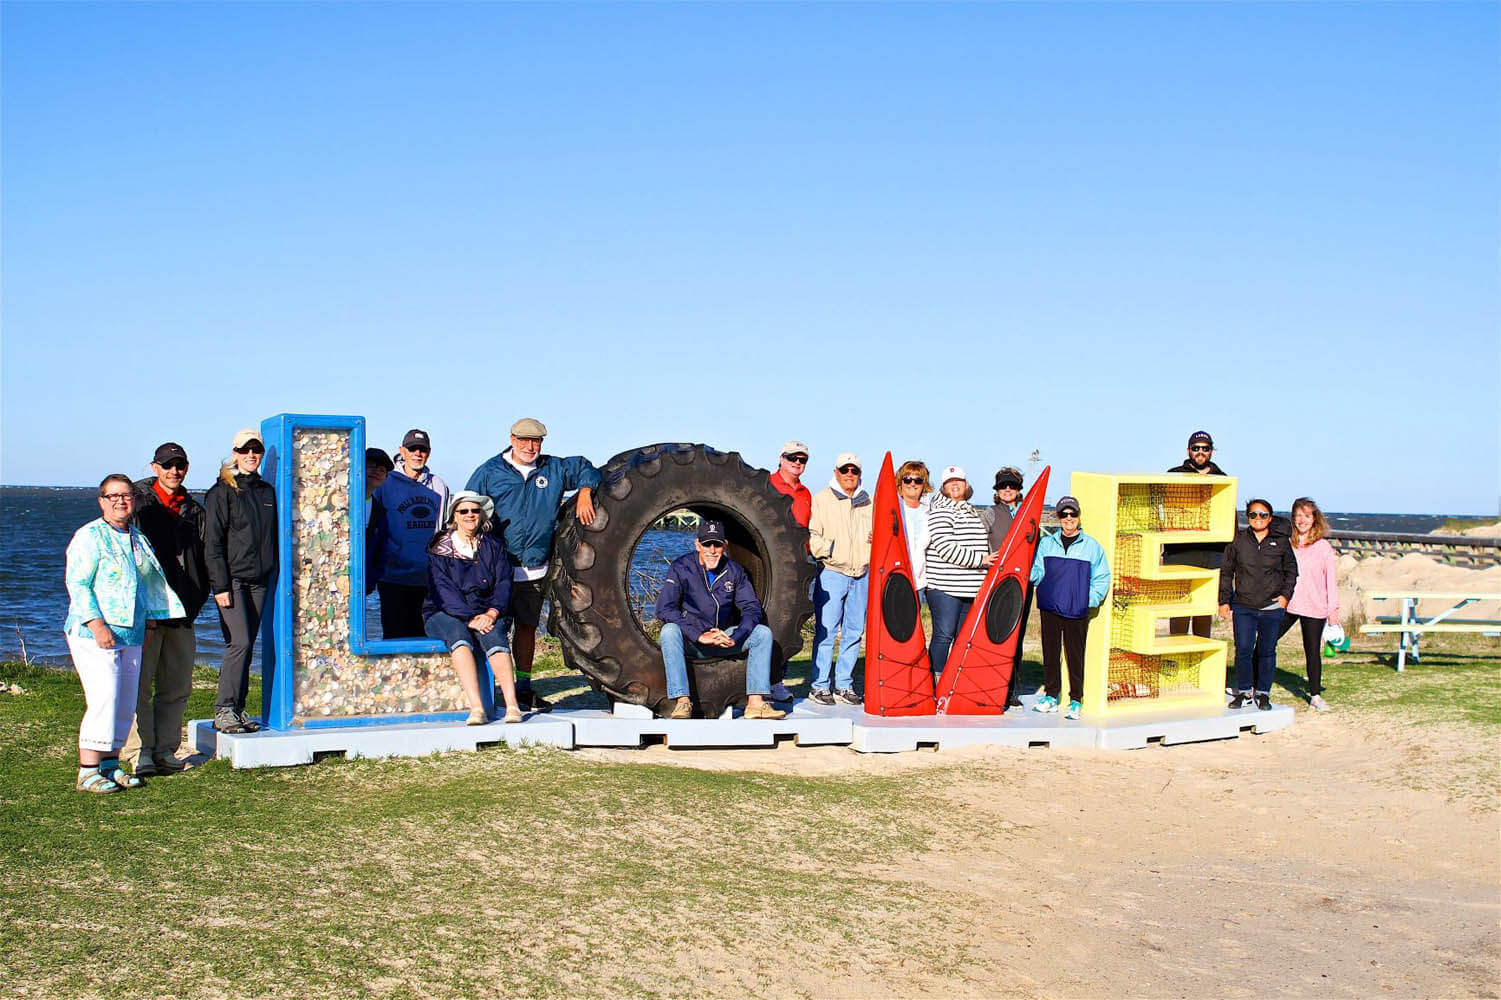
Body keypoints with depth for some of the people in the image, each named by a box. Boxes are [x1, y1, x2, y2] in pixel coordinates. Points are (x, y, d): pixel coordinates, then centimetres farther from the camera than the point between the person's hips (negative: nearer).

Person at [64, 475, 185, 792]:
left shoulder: (138, 539, 16)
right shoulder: (89, 536, -6)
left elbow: (151, 583, 25)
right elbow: (77, 584, -12)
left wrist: (151, 620, 19)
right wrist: (97, 624, -20)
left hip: (131, 635, 7)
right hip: (94, 634, -7)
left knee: (126, 703, 7)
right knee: (103, 700, -14)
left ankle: (110, 765, 17)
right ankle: (88, 772, -8)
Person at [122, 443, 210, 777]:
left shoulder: (194, 511, 14)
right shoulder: (137, 503, 0)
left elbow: (204, 558, 19)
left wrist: (196, 601, 7)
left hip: (181, 611, 5)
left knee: (177, 686, 7)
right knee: (139, 682, -5)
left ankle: (165, 749, 15)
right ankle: (140, 752, 0)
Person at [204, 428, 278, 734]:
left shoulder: (267, 491, 14)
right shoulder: (222, 491, -4)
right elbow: (212, 542, -7)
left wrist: (275, 576, 13)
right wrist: (220, 586, -13)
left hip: (258, 580, 6)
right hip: (231, 579, -6)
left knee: (246, 646, 6)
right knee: (239, 643, -14)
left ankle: (237, 709, 12)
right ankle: (223, 711, -10)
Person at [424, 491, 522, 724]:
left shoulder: (494, 546, 13)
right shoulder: (439, 549, 4)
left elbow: (503, 584, 4)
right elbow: (443, 590, -7)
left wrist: (491, 613, -16)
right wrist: (470, 618, -21)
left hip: (487, 612, 2)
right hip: (444, 614, -2)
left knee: (493, 635, -32)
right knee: (458, 636, -35)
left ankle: (512, 705, -44)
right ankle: (476, 708, -46)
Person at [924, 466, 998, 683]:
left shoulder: (973, 513, 21)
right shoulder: (940, 512, -5)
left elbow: (983, 545, 34)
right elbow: (946, 548, -17)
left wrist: (992, 561, 19)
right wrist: (979, 560, -17)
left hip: (971, 589, 8)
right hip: (945, 586, -8)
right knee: (944, 635, -10)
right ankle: (936, 683, -7)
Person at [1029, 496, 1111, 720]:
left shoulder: (1092, 546, 4)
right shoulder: (1046, 543, 9)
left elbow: (1101, 578, 6)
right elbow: (1038, 573, 8)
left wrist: (1089, 600, -3)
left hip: (1077, 611, -2)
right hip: (1050, 608, 2)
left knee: (1075, 655, 0)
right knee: (1050, 653, 7)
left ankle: (1076, 701, 8)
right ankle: (1051, 697, 18)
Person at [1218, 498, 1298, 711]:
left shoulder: (1281, 541, 3)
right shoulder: (1238, 540, 3)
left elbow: (1291, 571, 14)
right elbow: (1226, 572, 9)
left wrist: (1286, 594, 2)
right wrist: (1224, 600, 6)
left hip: (1272, 608, 0)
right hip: (1243, 607, 0)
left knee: (1267, 651, 7)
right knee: (1243, 650, -3)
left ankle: (1263, 693, 20)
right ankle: (1243, 691, 13)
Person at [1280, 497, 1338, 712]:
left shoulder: (1323, 547, 0)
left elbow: (1331, 579, 2)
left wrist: (1333, 608, -1)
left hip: (1314, 608, -1)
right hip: (1284, 605, 1)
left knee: (1313, 651, 7)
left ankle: (1315, 695, 19)